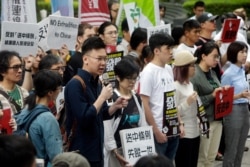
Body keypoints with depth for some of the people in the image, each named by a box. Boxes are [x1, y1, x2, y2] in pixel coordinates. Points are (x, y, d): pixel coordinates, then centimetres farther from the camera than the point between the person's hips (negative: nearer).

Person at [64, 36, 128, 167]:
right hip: (80, 154, -9)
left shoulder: (97, 83, 10)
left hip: (96, 151, 9)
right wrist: (102, 97, -20)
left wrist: (115, 106, 2)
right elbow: (84, 119, -24)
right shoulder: (75, 85, -17)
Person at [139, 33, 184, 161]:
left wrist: (180, 123, 12)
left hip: (172, 130, 7)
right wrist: (156, 131, -16)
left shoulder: (168, 69, 10)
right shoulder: (149, 72, -13)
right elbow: (145, 105, -16)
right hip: (159, 132, -7)